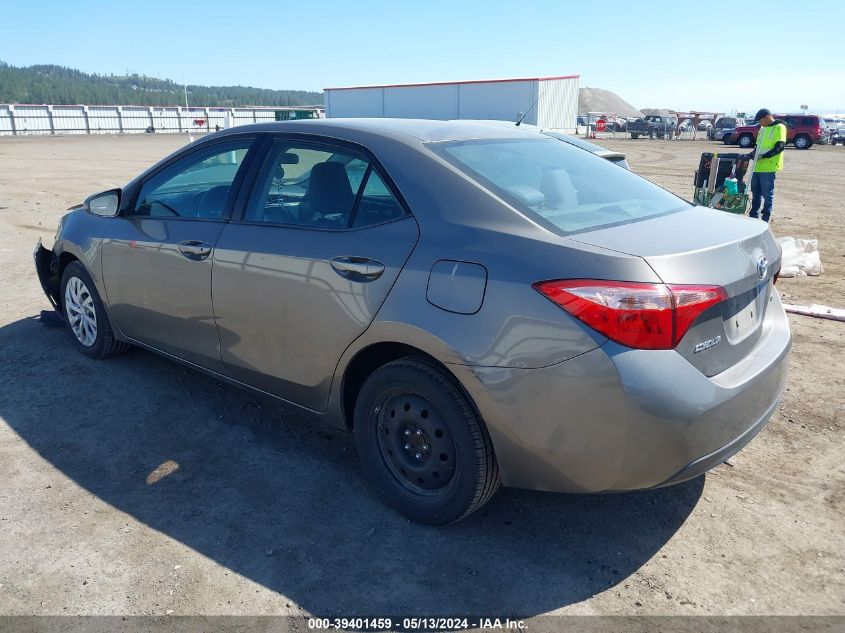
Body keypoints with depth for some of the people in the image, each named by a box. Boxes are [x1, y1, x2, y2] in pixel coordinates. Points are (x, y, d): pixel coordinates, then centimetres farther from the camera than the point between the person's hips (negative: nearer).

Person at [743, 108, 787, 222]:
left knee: (767, 193, -3)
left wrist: (765, 155, -21)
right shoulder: (763, 129, 19)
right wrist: (752, 154, 9)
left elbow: (780, 146, -16)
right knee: (756, 192, 13)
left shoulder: (779, 127, -7)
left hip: (769, 167, -8)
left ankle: (766, 218, 3)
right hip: (758, 166, 9)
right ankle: (753, 215, 22)